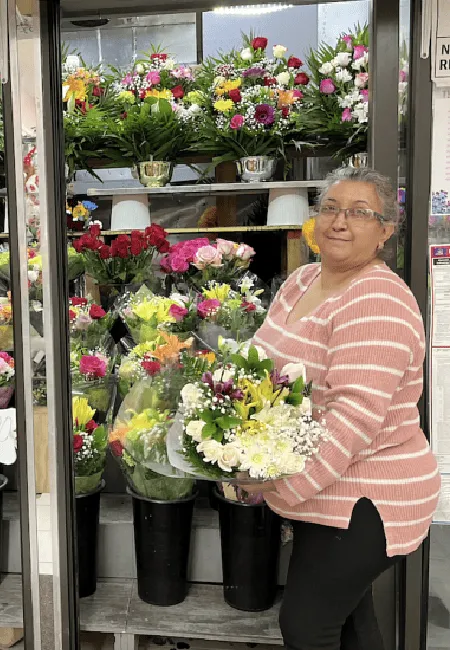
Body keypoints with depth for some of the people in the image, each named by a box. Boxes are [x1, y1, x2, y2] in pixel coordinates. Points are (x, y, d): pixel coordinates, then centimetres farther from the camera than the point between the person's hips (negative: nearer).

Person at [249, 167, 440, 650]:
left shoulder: (377, 303, -21)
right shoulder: (302, 281, 6)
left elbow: (356, 414, -28)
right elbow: (268, 365, 14)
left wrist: (283, 486, -25)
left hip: (362, 500, -8)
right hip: (328, 495, 8)